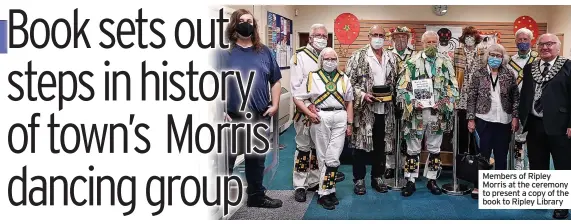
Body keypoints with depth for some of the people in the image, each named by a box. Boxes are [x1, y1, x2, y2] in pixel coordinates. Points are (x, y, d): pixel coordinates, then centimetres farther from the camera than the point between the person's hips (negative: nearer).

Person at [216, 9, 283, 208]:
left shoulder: (265, 52, 10)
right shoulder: (224, 53, -2)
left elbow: (275, 81, 14)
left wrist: (275, 105, 3)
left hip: (260, 117, 4)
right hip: (232, 118, -4)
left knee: (257, 159, 16)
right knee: (226, 160, 3)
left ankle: (257, 196, 31)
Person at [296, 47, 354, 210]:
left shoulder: (343, 78, 15)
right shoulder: (312, 77, 7)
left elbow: (349, 102, 15)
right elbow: (300, 97, 5)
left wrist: (349, 123, 9)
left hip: (340, 118, 2)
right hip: (320, 119, -2)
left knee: (333, 158, -2)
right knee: (323, 157, 3)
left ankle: (326, 191, 6)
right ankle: (328, 191, 10)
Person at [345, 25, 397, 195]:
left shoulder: (391, 58, 11)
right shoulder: (358, 56, -3)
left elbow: (395, 80, 16)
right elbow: (348, 81, -7)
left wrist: (391, 93, -3)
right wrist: (363, 95, -18)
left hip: (384, 108, 4)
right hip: (364, 108, -4)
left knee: (381, 144, 12)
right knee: (361, 143, 2)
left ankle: (378, 177, 24)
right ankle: (359, 179, 13)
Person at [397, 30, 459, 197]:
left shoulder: (445, 63, 6)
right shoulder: (412, 63, -1)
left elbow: (454, 87, 6)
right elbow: (402, 87, -3)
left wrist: (445, 102, -9)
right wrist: (412, 102, -16)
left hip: (437, 113, 2)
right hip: (416, 112, -2)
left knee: (434, 149, 11)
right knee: (413, 149, 4)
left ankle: (432, 180, 23)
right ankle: (410, 181, 13)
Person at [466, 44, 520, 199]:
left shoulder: (509, 75, 4)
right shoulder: (479, 74, -1)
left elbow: (516, 97, 6)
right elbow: (471, 98, -1)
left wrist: (515, 117, -1)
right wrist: (471, 119, -4)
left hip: (504, 121, 2)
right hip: (484, 120, -2)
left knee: (501, 155, 9)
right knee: (483, 153, 3)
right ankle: (478, 186, 14)